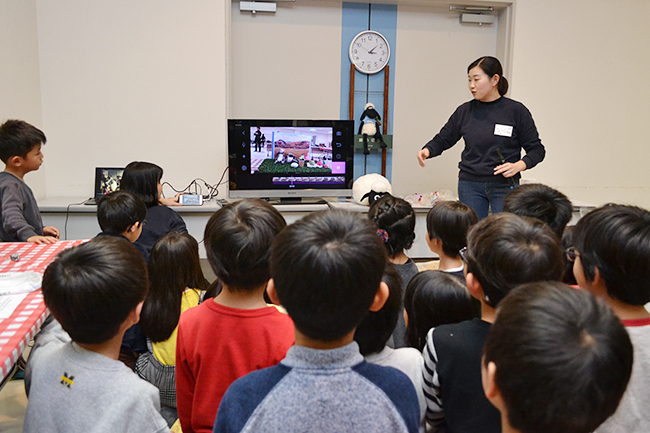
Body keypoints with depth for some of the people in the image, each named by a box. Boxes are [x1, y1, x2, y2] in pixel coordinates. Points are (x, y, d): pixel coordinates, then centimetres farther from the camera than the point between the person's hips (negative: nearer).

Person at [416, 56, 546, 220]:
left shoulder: (516, 111, -2)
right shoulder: (465, 111, 5)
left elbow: (537, 150, 1)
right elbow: (443, 139, 11)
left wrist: (518, 166, -18)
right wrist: (427, 151, -11)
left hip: (504, 186, -2)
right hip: (470, 185, 2)